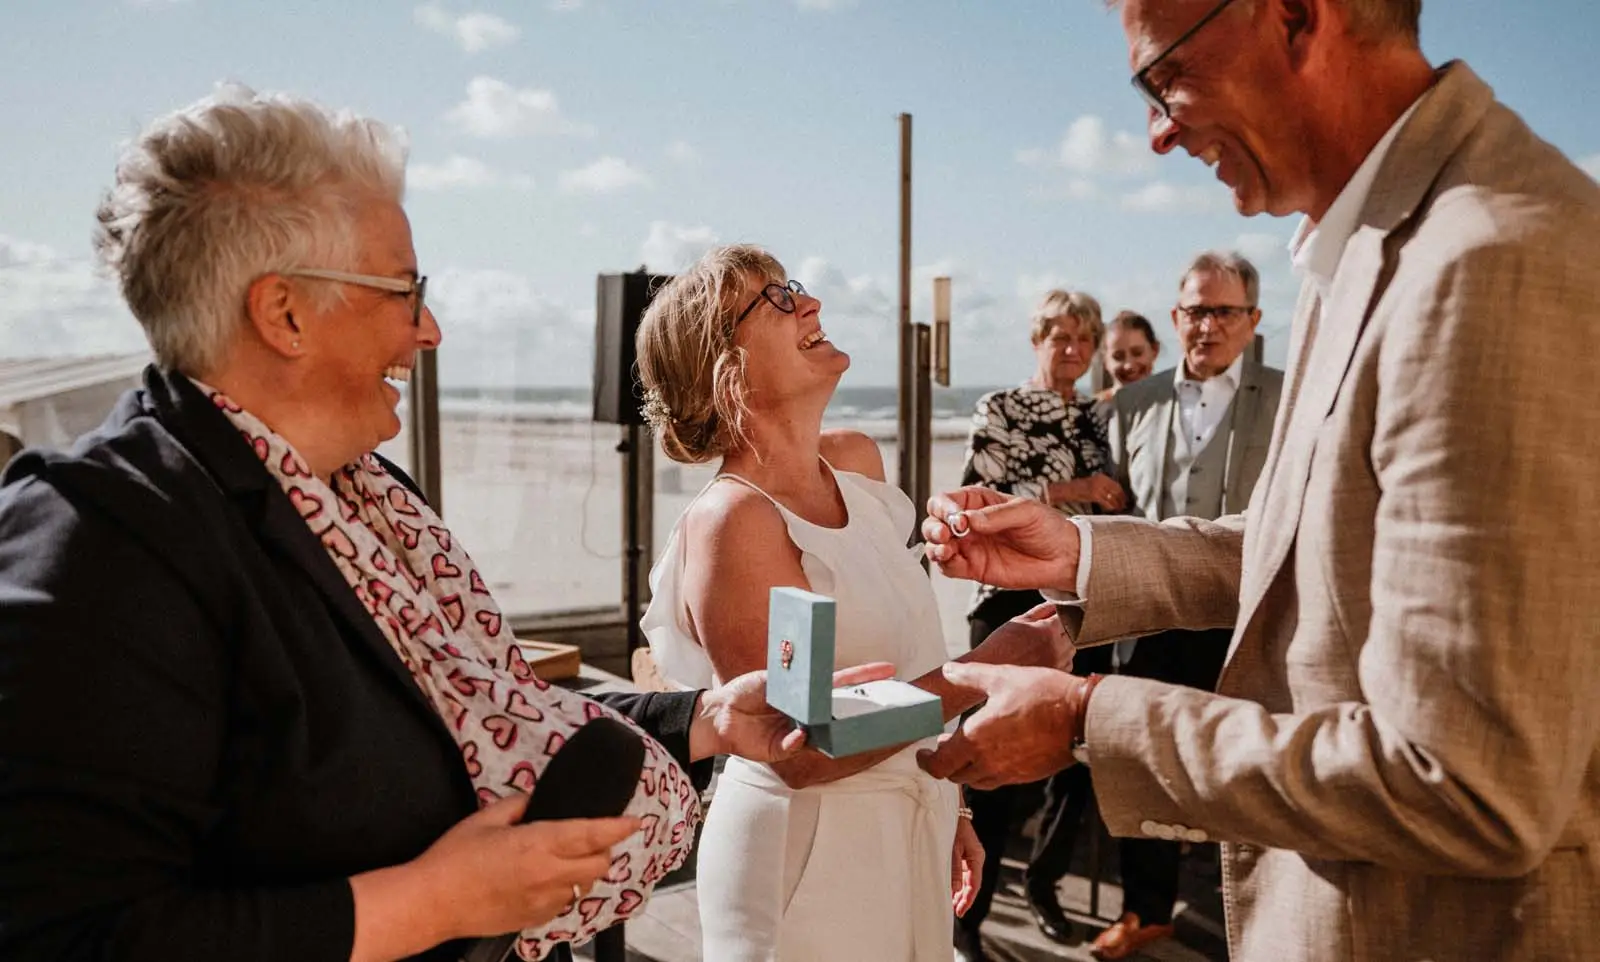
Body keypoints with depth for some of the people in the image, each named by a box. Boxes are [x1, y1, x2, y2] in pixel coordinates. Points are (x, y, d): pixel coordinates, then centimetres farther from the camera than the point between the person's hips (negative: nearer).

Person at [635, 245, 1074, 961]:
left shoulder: (857, 460, 2)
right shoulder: (732, 520, -21)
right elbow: (800, 752, -24)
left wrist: (945, 810, 16)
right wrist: (988, 668, -22)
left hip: (909, 839, 7)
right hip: (811, 854, -7)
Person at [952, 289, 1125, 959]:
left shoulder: (1095, 418, 14)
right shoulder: (999, 409, -3)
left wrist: (1112, 499, -1)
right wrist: (1066, 489, -17)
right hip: (1013, 600, -6)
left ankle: (1042, 880, 31)